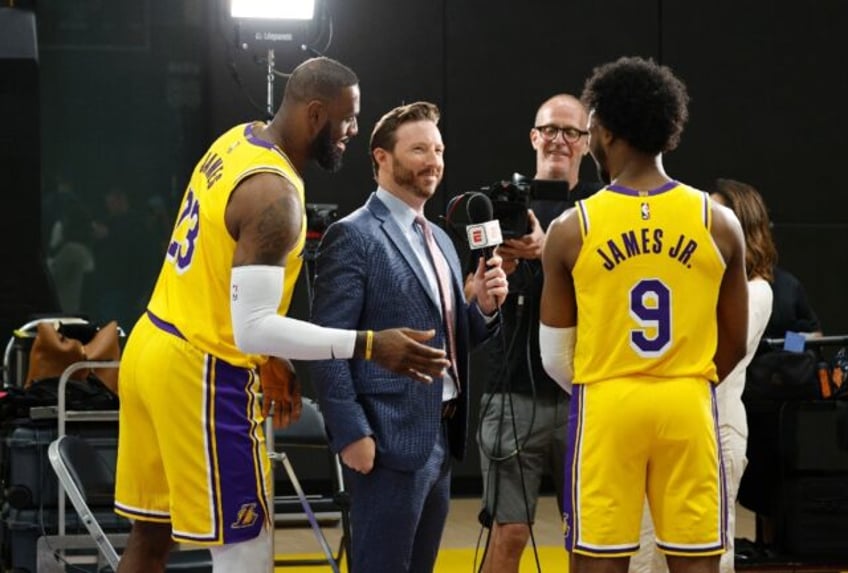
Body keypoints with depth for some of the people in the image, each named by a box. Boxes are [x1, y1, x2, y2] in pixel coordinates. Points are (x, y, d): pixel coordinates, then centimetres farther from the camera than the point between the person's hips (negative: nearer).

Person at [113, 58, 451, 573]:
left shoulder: (239, 140, 6)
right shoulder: (275, 193, -23)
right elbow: (253, 327, -27)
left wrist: (272, 362, 19)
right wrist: (367, 346, -28)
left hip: (154, 347, 9)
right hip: (201, 374, -9)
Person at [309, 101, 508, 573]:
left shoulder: (440, 241, 18)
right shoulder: (353, 237, -9)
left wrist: (484, 308, 1)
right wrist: (352, 434, -18)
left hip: (442, 437, 9)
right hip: (390, 439, -9)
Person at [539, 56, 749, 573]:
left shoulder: (571, 229, -4)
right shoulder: (719, 223, 0)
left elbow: (555, 357, 3)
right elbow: (736, 344, 8)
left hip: (606, 408, -1)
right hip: (689, 407, 1)